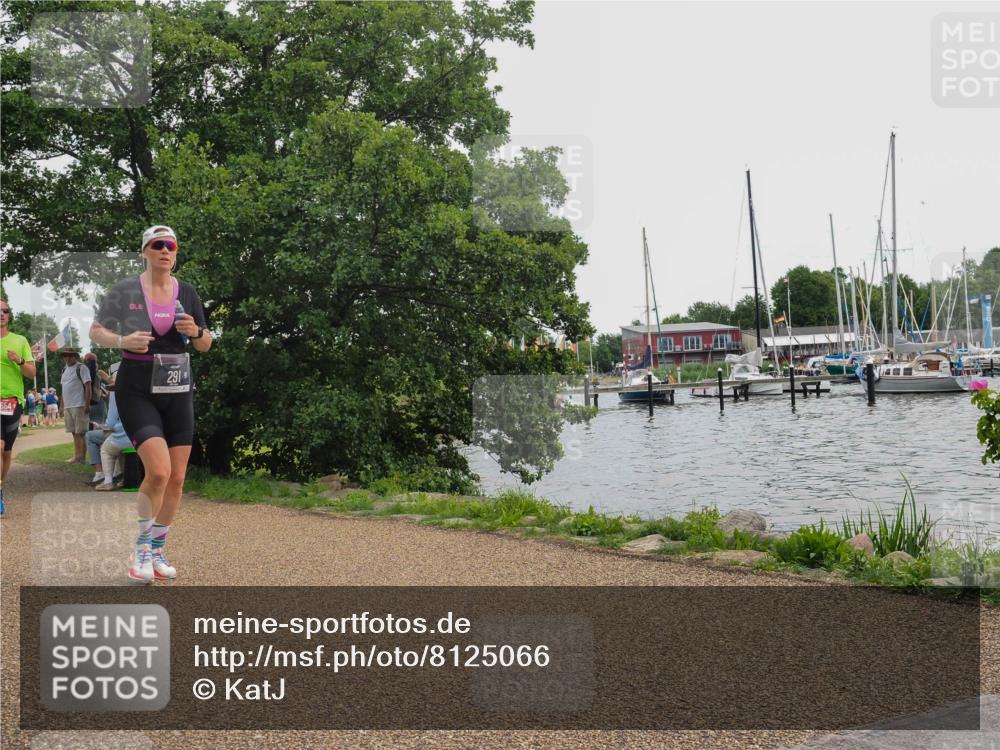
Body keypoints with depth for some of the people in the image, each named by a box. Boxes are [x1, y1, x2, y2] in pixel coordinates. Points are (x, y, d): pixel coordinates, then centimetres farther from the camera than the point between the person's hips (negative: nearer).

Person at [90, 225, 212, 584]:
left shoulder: (187, 293, 6)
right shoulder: (124, 290, -4)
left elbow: (205, 345, 12)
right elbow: (95, 332, 3)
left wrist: (196, 331, -11)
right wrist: (123, 341, -17)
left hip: (178, 392, 4)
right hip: (136, 392, -4)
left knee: (176, 478, 2)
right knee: (158, 471, -19)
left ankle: (157, 551, 20)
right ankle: (141, 548, 1)